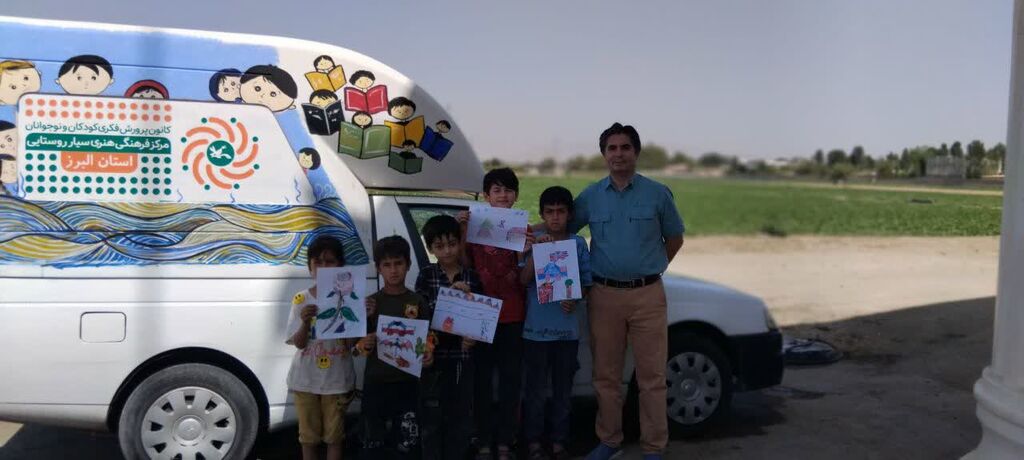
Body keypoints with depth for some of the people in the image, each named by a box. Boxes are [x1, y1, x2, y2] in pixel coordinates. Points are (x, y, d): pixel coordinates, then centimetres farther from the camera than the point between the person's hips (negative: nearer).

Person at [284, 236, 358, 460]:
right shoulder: (301, 300, -3)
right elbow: (299, 343, -7)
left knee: (334, 435, 10)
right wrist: (305, 322, -26)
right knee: (309, 435, 12)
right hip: (306, 379, 1)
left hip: (337, 378, 0)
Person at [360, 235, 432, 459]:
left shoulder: (418, 302, 2)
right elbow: (359, 345, 3)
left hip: (407, 382, 0)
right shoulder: (371, 303, 2)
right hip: (375, 383, 1)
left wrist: (428, 356, -15)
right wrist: (364, 317, -14)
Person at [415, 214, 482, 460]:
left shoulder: (472, 277, 4)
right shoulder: (426, 275, -1)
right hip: (434, 355, -2)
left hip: (462, 356, 2)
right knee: (432, 417, 2)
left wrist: (473, 337, -12)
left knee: (461, 417, 10)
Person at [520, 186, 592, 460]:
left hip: (567, 328, 2)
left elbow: (586, 283, 7)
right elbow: (524, 280, -9)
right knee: (536, 389, 5)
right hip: (536, 328, -2)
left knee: (563, 389, 10)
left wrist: (574, 301, -13)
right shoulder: (532, 241, 0)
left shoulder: (578, 244, 4)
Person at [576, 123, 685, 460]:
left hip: (647, 296, -1)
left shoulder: (657, 194, 3)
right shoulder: (590, 196, 6)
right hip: (604, 296, 2)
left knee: (651, 376, 0)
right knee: (606, 375, 9)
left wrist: (651, 269, 10)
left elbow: (675, 239, 13)